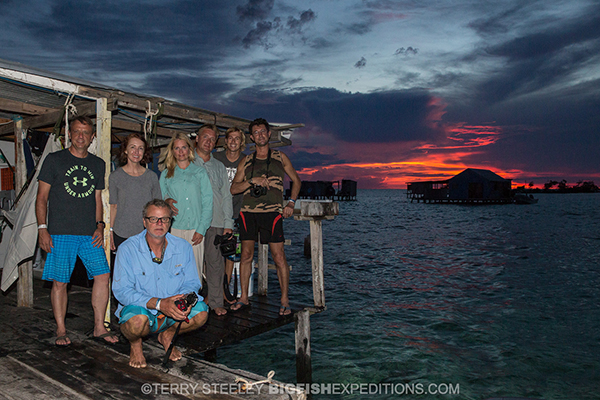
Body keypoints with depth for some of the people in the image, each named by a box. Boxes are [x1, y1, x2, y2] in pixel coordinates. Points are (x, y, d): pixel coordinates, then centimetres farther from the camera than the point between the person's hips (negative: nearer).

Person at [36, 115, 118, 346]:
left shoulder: (98, 164, 15)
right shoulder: (54, 160, 4)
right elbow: (42, 198, 3)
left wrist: (99, 225, 6)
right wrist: (42, 228, -6)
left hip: (90, 234, 3)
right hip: (60, 233, -3)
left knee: (102, 275, -4)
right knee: (60, 282, 0)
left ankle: (99, 328, 7)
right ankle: (61, 330, 16)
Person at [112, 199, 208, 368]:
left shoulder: (183, 247, -3)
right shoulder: (127, 249, -13)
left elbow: (192, 282, 2)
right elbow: (122, 291, -18)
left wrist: (185, 299, -24)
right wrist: (158, 303, -31)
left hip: (172, 311, 3)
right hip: (140, 308, -3)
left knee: (201, 313, -23)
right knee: (137, 321, -37)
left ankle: (167, 335, 9)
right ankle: (135, 344, 3)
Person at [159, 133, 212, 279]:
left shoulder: (200, 172, 10)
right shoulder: (166, 174, 14)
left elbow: (207, 202, 4)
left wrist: (201, 229, -4)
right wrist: (166, 201, -7)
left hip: (196, 230, -1)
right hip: (174, 229, 1)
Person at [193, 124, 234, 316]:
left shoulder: (219, 167, 18)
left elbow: (226, 196, 15)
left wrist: (228, 223, 8)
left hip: (216, 222, 2)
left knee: (215, 261, 1)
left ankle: (216, 302, 10)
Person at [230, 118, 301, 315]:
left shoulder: (280, 158, 11)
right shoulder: (246, 161, 14)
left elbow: (296, 180, 18)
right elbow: (234, 188, 9)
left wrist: (291, 203, 6)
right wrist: (253, 181, -8)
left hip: (271, 212, -2)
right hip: (248, 212, 3)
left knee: (279, 256, -5)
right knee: (246, 255, 6)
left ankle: (284, 301, 6)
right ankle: (244, 297, 19)